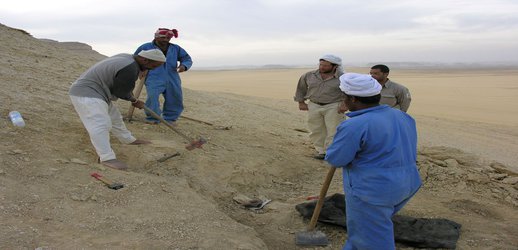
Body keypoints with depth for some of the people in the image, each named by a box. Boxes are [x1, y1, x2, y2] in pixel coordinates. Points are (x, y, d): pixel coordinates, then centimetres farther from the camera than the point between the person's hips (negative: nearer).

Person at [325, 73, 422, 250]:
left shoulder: (354, 126, -20)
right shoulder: (401, 116, 5)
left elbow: (335, 159, -13)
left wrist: (342, 142, 7)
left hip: (371, 190, -8)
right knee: (365, 225, 27)